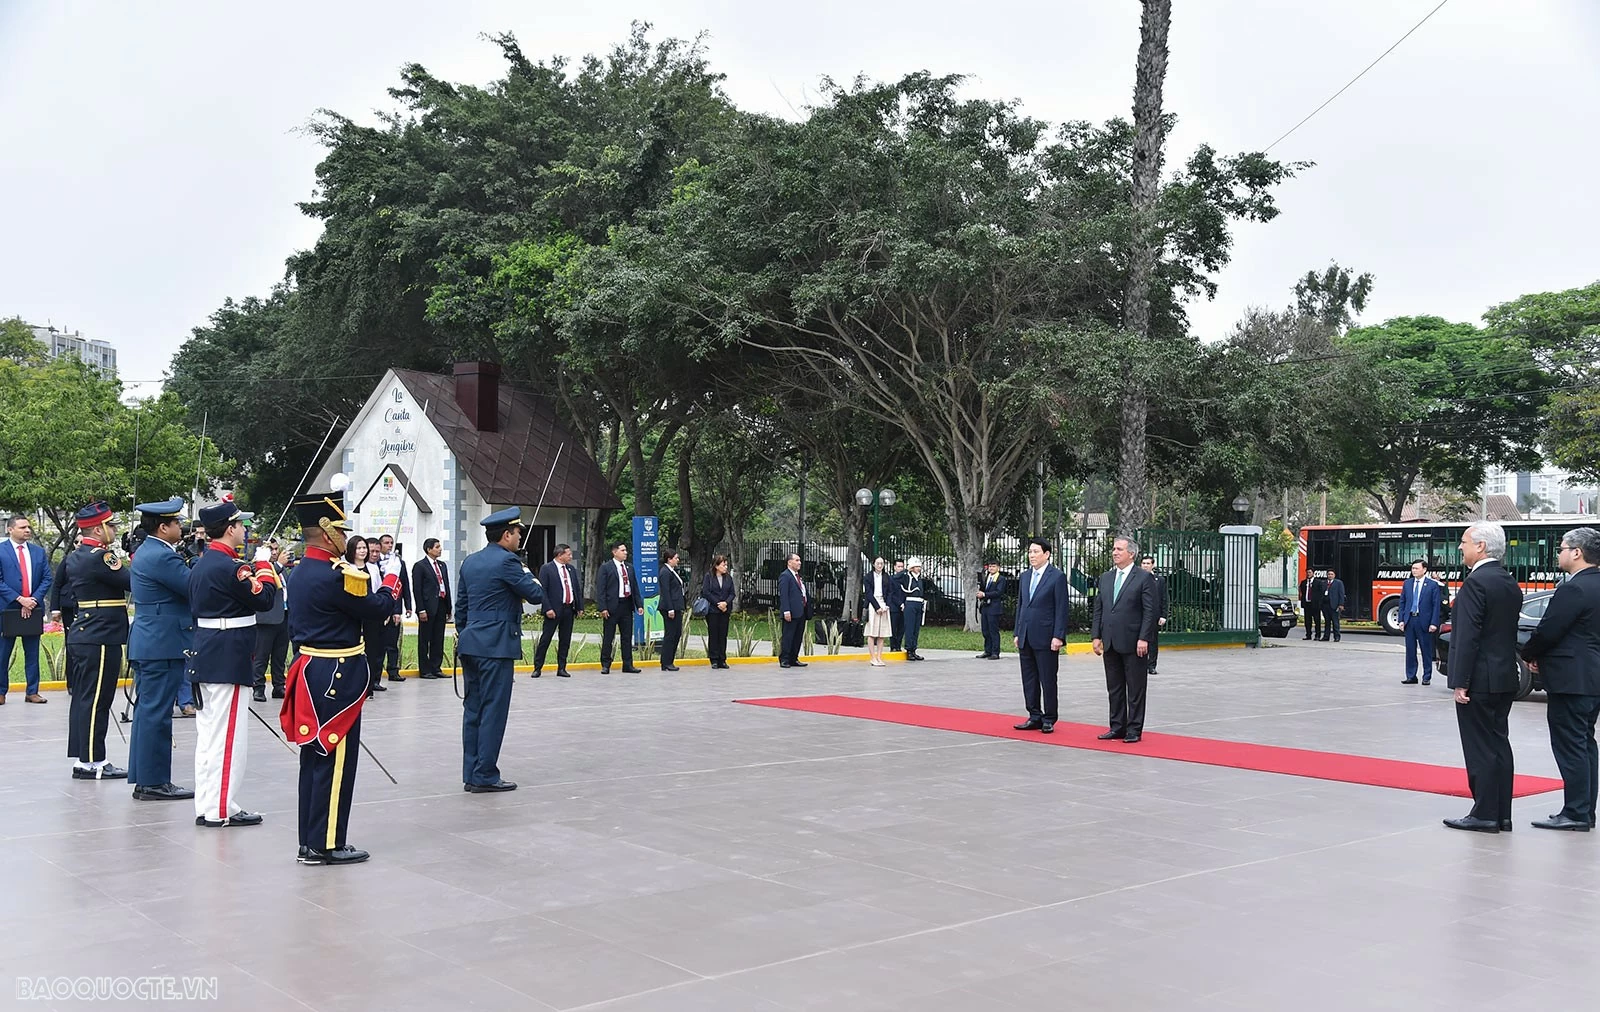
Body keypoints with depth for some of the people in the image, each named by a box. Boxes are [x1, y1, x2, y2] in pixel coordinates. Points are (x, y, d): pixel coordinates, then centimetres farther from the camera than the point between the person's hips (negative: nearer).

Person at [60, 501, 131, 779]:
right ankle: (91, 762, -3)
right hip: (101, 639, -10)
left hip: (81, 636, 10)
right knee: (95, 701, -6)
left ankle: (81, 757, 18)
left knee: (82, 698, 12)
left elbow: (62, 586, 22)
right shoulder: (99, 556, -17)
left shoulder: (74, 557, 13)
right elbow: (132, 581, -18)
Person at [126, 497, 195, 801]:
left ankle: (142, 777, 21)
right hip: (163, 645, -11)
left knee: (147, 711, 14)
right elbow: (196, 588, -18)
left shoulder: (145, 552, 15)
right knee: (156, 713, -5)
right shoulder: (162, 556, -18)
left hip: (147, 643, 11)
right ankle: (153, 782, 0)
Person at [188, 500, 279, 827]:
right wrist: (264, 564, -2)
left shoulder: (200, 565, 13)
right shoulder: (230, 567, -18)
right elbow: (265, 599, -14)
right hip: (229, 660, -10)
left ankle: (205, 806, 19)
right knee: (228, 735, -4)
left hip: (205, 657, 10)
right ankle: (221, 809, 0)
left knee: (208, 733, 13)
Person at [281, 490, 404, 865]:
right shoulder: (333, 576, -21)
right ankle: (327, 845, 5)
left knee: (315, 757, 14)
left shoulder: (302, 571, 10)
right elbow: (379, 608, -12)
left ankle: (310, 842, 21)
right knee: (335, 761, -1)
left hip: (310, 670, 10)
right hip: (337, 676, -10)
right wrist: (392, 576, 1)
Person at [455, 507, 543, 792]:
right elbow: (536, 595, -11)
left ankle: (471, 774, 14)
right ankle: (485, 776, -1)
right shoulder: (507, 561, -13)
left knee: (473, 709, 10)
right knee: (493, 711, -3)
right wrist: (525, 570, 4)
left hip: (470, 644, 8)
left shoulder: (469, 562, 13)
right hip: (496, 646, -8)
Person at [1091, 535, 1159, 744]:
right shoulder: (1105, 578, 13)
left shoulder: (1144, 578, -5)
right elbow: (1098, 609, 14)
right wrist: (1096, 635, 6)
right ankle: (1117, 727, 19)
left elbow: (1150, 611, -9)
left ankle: (1134, 730, 7)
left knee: (1135, 689, 1)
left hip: (1133, 643, -6)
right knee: (1114, 689, 11)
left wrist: (1143, 639, -15)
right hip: (1110, 643, 6)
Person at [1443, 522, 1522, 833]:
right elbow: (1509, 632, 15)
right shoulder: (1510, 584, 12)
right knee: (1499, 744, 12)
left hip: (1479, 679, -9)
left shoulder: (1475, 583, -16)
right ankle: (1502, 814, 17)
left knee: (1480, 749, -4)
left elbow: (1468, 636, -20)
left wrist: (1461, 682, -17)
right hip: (1505, 678, 9)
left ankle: (1485, 814, 0)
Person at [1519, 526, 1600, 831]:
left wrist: (1528, 654, 1)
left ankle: (1576, 813, -2)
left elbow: (1547, 631, -18)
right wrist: (1539, 654, 11)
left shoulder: (1574, 589, -19)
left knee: (1570, 747, -5)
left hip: (1571, 680, -10)